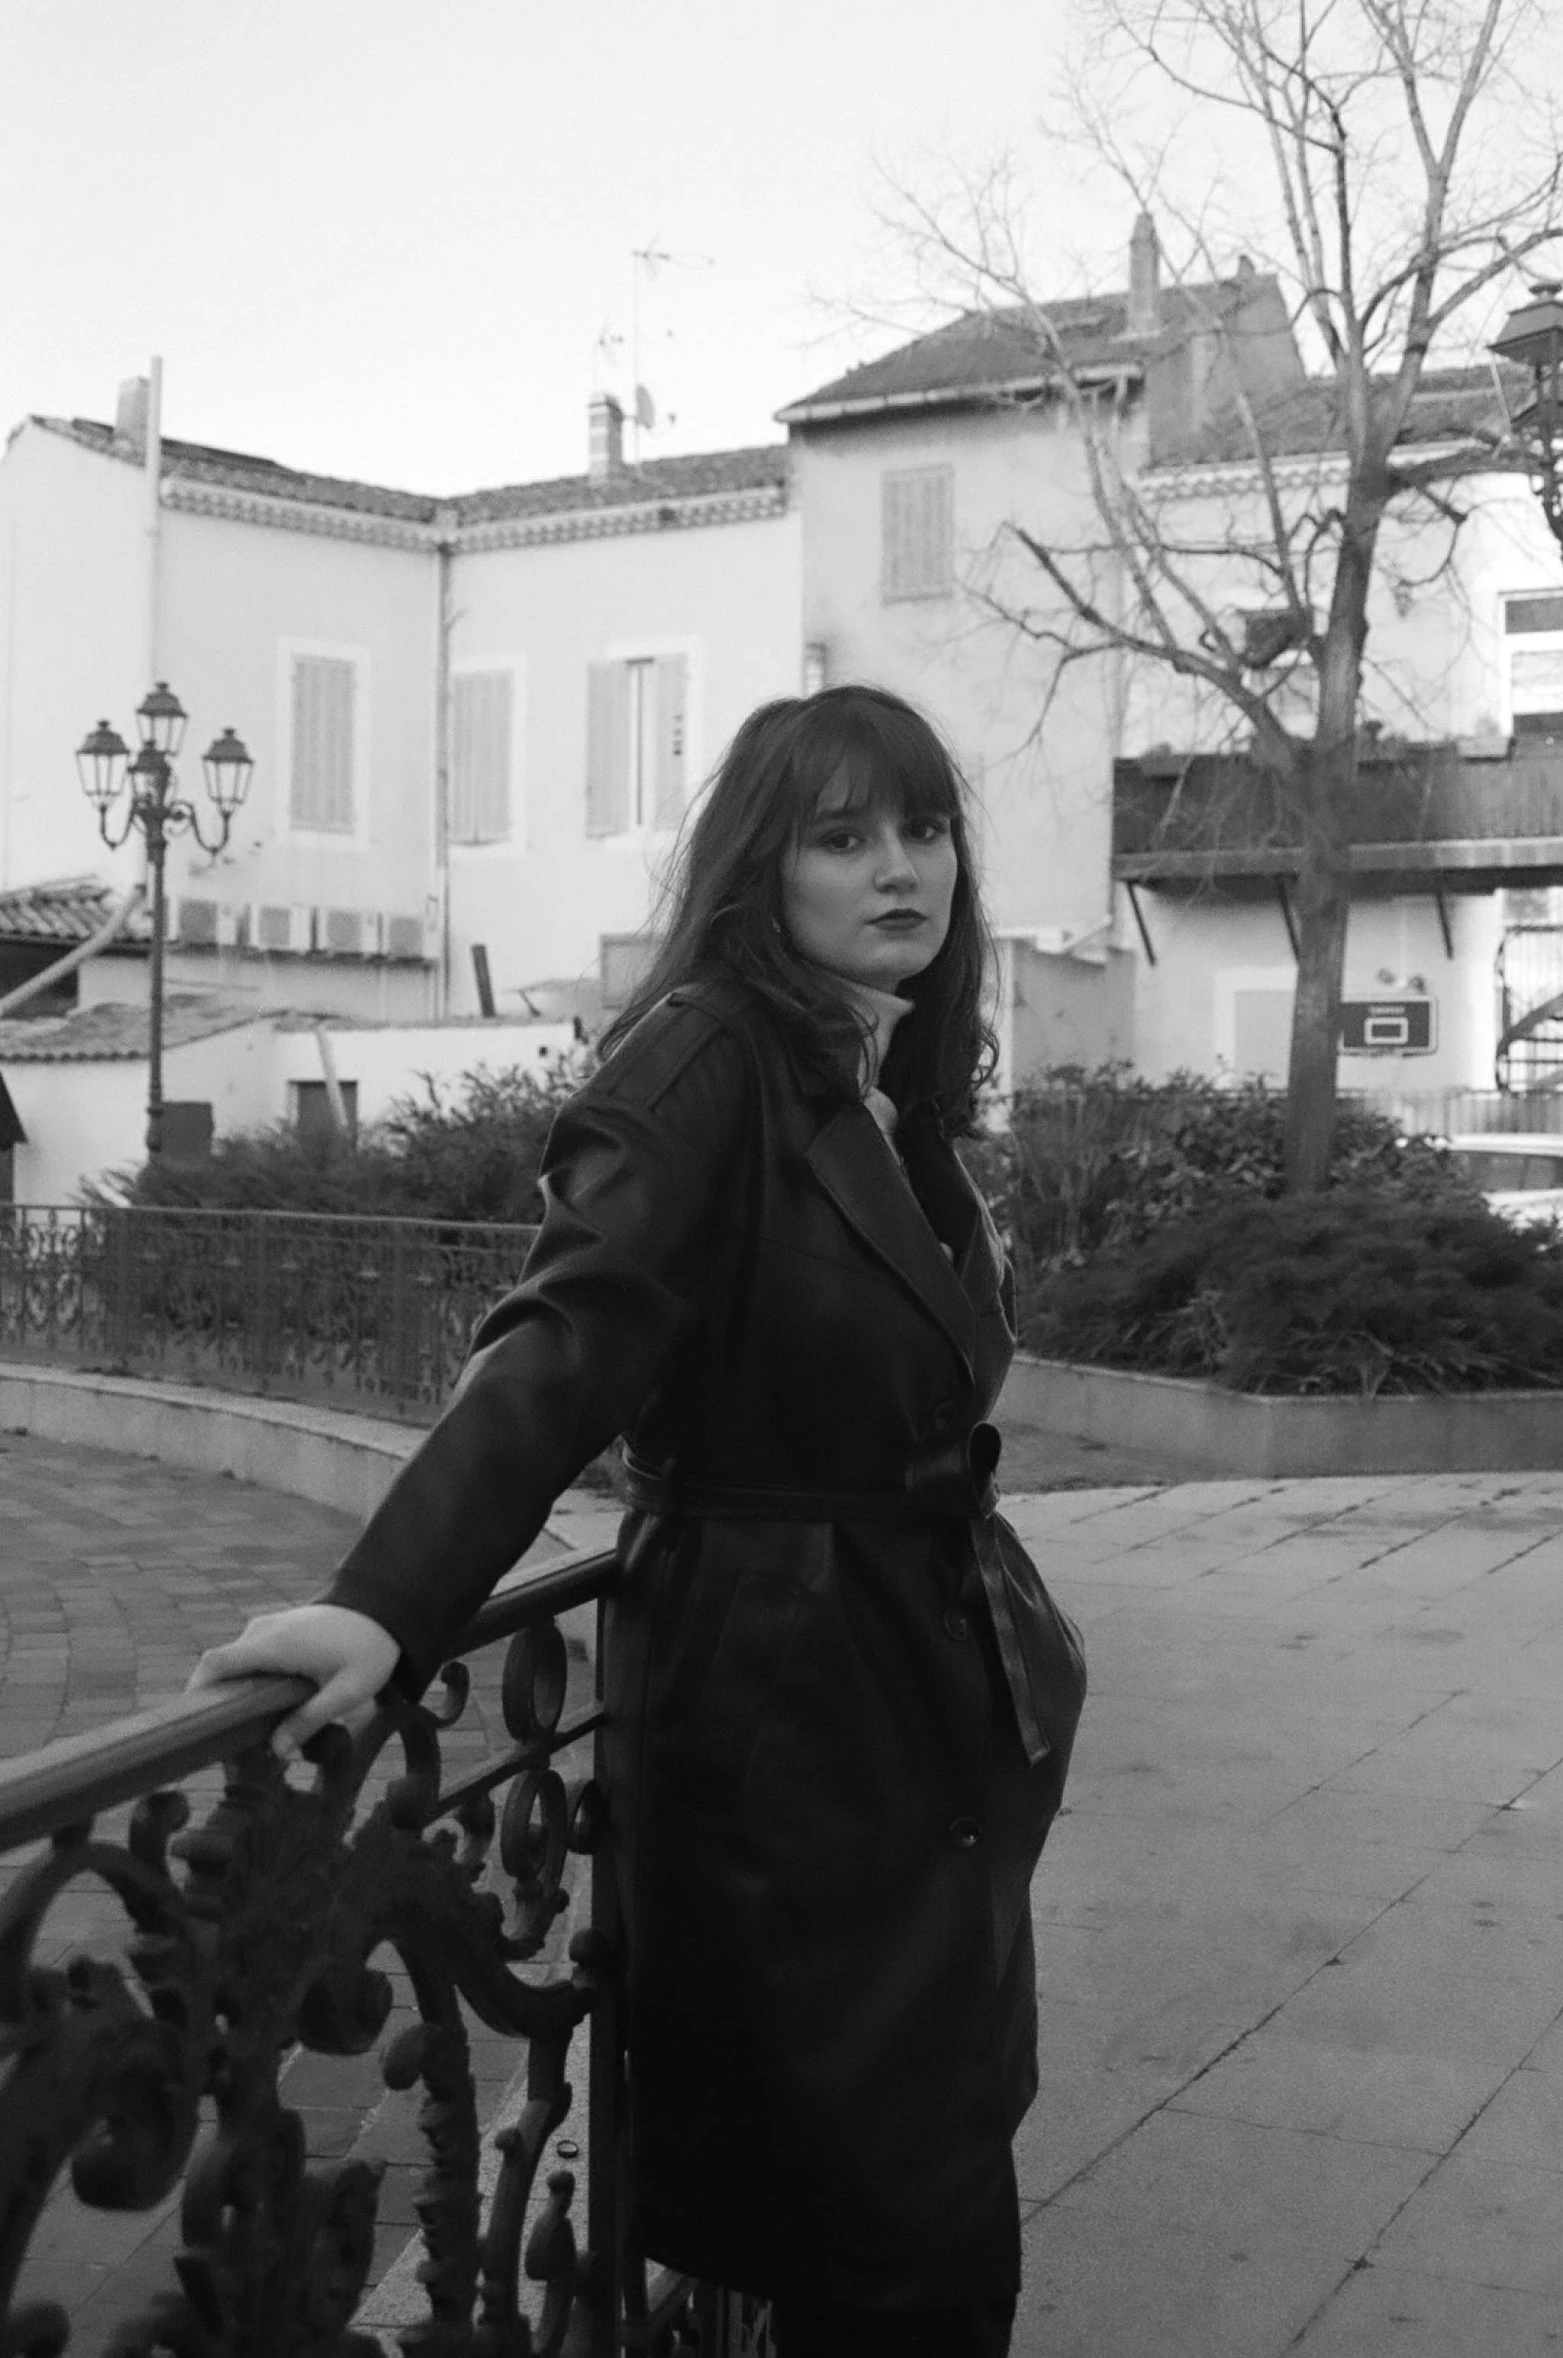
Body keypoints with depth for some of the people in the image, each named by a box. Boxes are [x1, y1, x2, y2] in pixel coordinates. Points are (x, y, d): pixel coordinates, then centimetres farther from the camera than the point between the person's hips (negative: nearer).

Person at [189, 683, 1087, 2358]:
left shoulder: (899, 1092, 10)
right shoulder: (704, 1056, -14)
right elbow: (564, 1345, -26)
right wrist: (389, 1603, -37)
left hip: (928, 1692, 8)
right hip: (774, 1703, -8)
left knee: (943, 2192, 16)